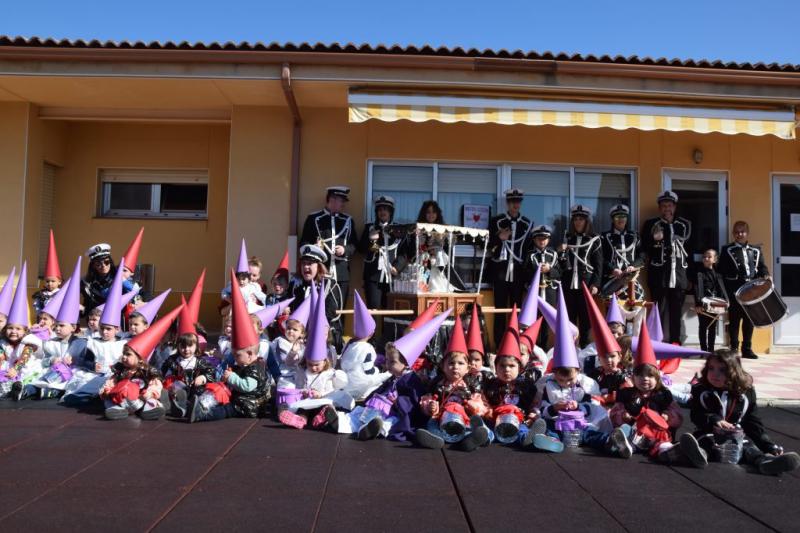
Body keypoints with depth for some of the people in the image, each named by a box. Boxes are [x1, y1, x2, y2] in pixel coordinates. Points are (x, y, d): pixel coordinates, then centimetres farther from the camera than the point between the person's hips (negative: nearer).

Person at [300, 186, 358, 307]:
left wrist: (345, 249, -7)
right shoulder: (313, 218, 5)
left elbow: (354, 244, 14)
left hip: (341, 274, 3)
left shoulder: (347, 220, 14)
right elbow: (303, 243, 4)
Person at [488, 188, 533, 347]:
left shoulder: (528, 223, 9)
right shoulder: (496, 221, 3)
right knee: (500, 310, 0)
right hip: (500, 271, -2)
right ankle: (499, 345, 4)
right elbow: (488, 245, 4)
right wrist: (499, 238, -15)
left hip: (519, 273, 2)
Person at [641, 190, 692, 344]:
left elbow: (687, 248, 9)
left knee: (676, 313, 6)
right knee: (658, 312, -4)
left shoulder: (684, 224, 14)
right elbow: (645, 247, 3)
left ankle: (675, 344, 12)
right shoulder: (650, 224, 9)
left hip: (679, 276, 2)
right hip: (658, 276, -2)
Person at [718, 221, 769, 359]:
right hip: (735, 291, -4)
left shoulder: (756, 250, 15)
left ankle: (747, 349, 15)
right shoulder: (727, 250, 3)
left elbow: (762, 267, 13)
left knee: (749, 320, 7)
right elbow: (721, 271, -1)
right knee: (734, 320, -1)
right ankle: (734, 349, 4)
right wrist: (726, 290, -9)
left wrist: (766, 275, -10)